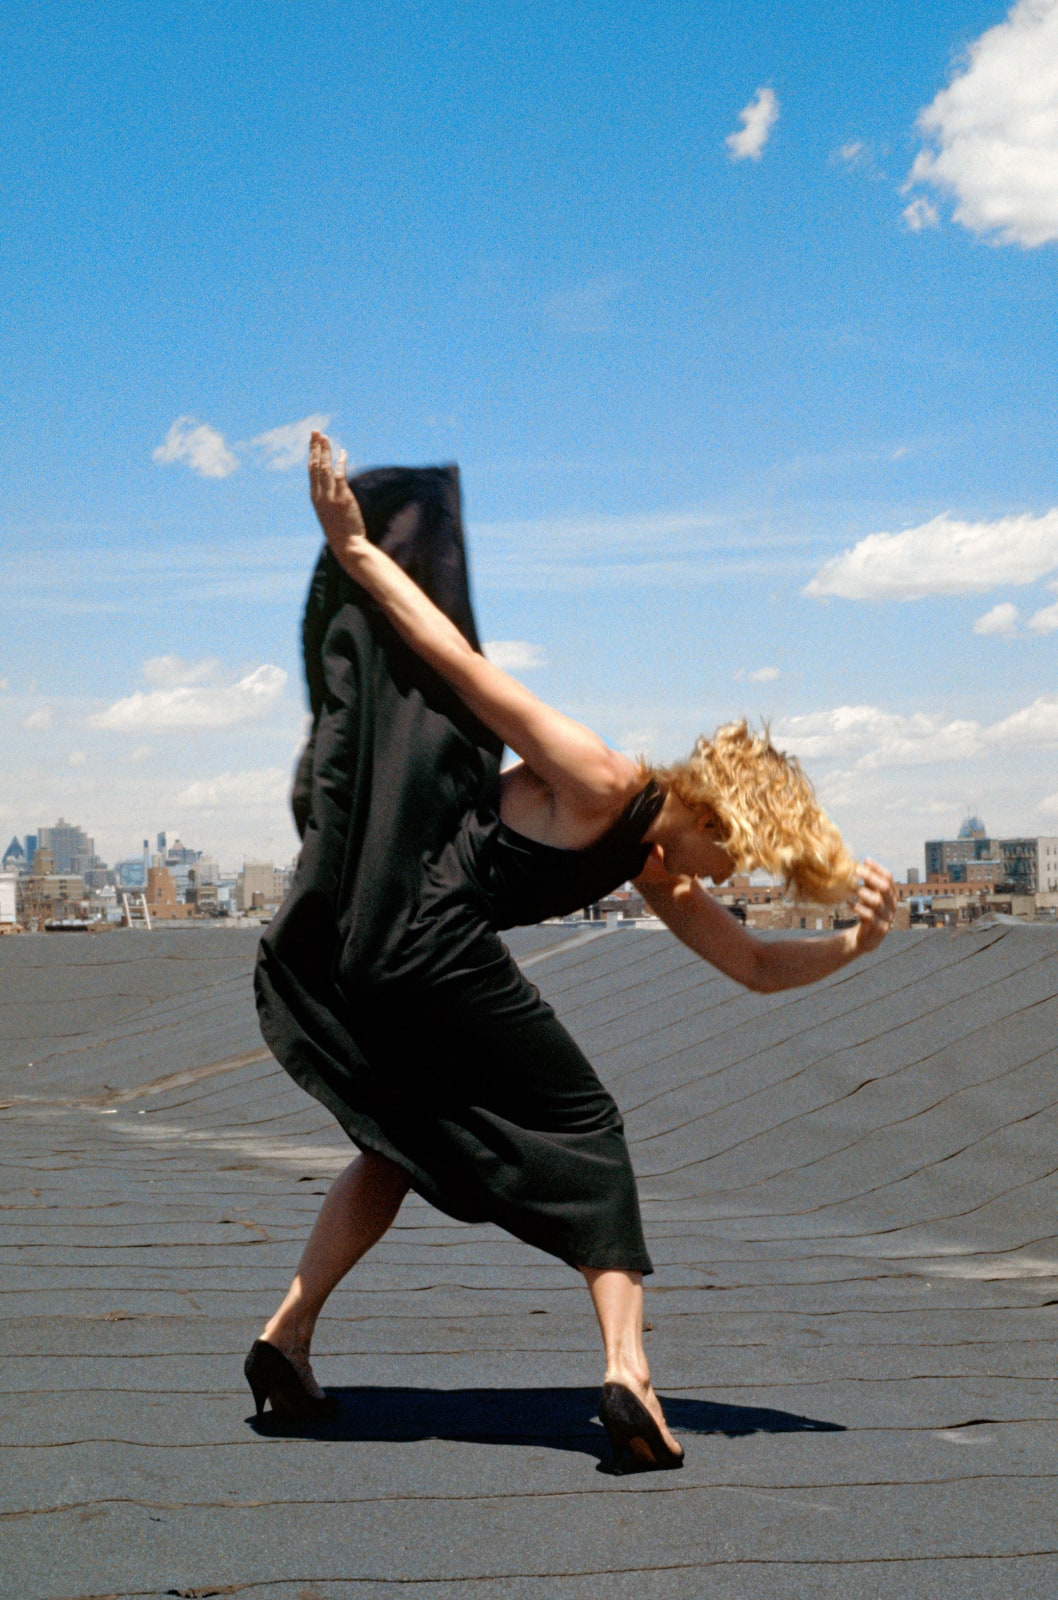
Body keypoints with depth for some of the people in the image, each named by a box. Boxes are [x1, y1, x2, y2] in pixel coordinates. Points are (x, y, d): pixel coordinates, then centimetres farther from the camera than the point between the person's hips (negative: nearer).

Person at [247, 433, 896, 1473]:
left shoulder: (654, 869, 15)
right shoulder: (598, 785, -11)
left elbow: (757, 969, 18)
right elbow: (465, 665, -13)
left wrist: (854, 940, 1)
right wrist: (355, 549, -15)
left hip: (393, 966, 9)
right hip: (422, 938, -9)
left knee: (411, 1142, 22)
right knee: (584, 1128, 0)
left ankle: (286, 1339, 20)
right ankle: (627, 1369, -6)